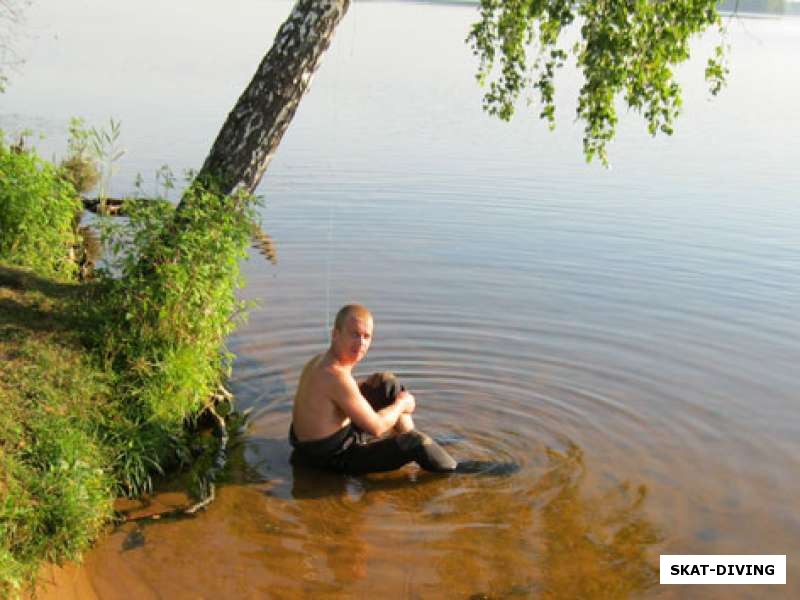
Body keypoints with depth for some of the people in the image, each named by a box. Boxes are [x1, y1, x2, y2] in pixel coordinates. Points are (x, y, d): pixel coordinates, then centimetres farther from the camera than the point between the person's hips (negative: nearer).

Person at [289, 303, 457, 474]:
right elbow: (376, 427, -23)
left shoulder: (320, 360, 0)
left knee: (387, 382, 13)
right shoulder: (336, 375, -31)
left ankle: (409, 433, 22)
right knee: (417, 443, -18)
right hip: (333, 458, -10)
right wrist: (401, 404, -6)